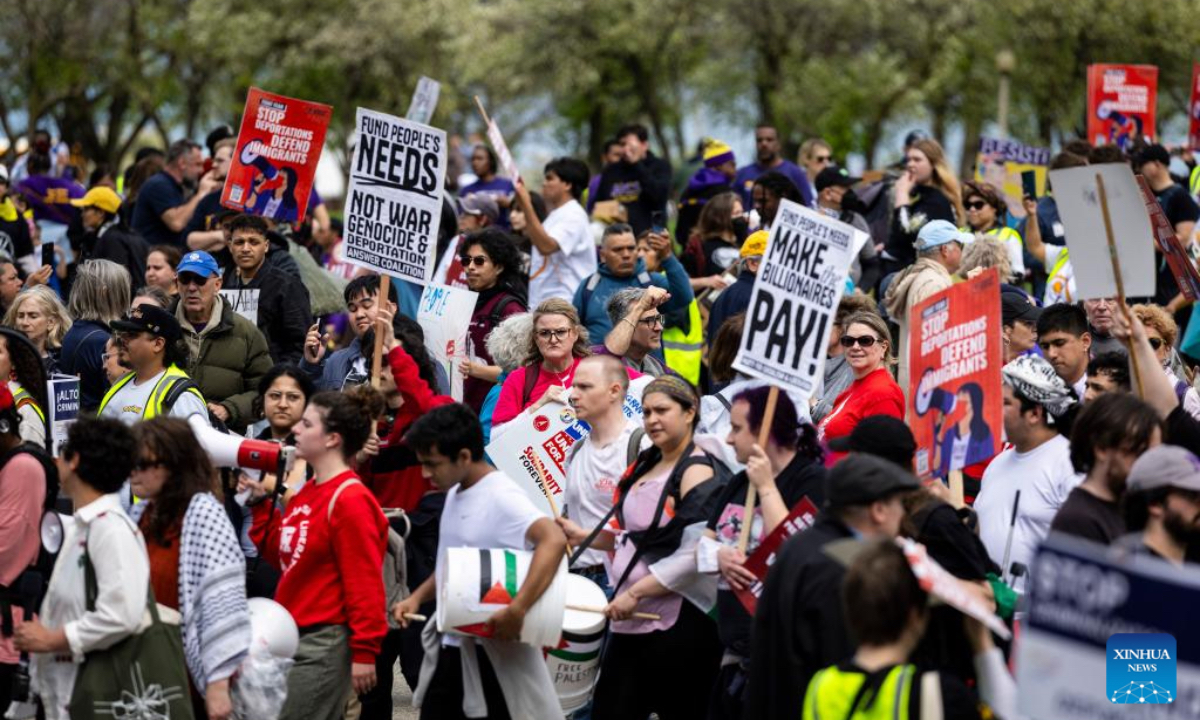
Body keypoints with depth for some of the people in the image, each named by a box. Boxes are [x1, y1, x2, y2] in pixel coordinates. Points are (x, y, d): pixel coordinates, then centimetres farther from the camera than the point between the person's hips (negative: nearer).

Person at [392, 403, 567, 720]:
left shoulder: (500, 497, -18)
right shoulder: (455, 493, 10)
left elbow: (553, 540, -34)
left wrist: (516, 611, -38)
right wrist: (417, 597, 7)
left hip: (493, 650, -9)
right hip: (450, 646, 9)